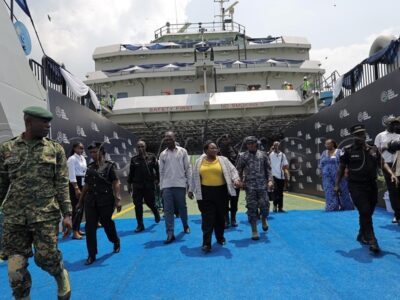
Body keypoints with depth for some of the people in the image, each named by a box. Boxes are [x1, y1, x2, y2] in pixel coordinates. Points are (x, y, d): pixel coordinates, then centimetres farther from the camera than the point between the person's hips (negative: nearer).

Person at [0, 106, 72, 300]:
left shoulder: (55, 149, 2)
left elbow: (62, 184, -1)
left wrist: (67, 214, -6)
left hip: (46, 215, -1)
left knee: (46, 257, -3)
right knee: (16, 267, 5)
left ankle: (62, 277, 30)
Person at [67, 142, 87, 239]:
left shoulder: (83, 158, 13)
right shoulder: (72, 159, -11)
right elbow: (72, 175, -16)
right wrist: (76, 188, -19)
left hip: (83, 184, 8)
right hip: (75, 184, -8)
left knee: (81, 207, 12)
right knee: (77, 208, -8)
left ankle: (77, 229, 24)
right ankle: (75, 232, -1)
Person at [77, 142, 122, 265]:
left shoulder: (109, 166, -5)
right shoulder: (90, 167, 10)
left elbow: (116, 183, -10)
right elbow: (86, 185, 16)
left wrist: (118, 200, -18)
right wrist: (80, 201, 17)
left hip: (106, 200, -4)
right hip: (91, 200, 4)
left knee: (107, 223, 10)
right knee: (90, 227, 0)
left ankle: (116, 242, 40)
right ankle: (91, 255, 11)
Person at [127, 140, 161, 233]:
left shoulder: (151, 157, -1)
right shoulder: (134, 159, 2)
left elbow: (157, 169, 1)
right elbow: (131, 173, 8)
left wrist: (157, 179, -5)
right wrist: (129, 184, 8)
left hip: (149, 184, -1)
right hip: (137, 185, 1)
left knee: (150, 203, 6)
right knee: (138, 205, 1)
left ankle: (156, 213, 40)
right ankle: (140, 225, 14)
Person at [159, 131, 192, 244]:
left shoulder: (182, 151, 3)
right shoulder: (163, 154, 8)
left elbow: (188, 168, 3)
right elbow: (161, 172, 9)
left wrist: (189, 182, -2)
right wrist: (161, 187, 6)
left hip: (180, 185, -1)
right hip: (167, 186, 1)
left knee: (182, 207, 12)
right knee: (168, 210, -1)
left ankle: (185, 225, 35)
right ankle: (170, 234, 2)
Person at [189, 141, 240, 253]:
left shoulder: (223, 160, 3)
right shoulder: (199, 162, 6)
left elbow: (232, 170, -2)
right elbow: (194, 177, 13)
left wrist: (236, 179, -21)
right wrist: (191, 190, 16)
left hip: (221, 191, 1)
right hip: (205, 193, -1)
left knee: (220, 216, 12)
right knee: (207, 218, -4)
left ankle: (220, 237, 32)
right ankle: (206, 243, -2)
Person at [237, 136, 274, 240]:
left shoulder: (263, 155, 8)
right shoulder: (243, 156, 5)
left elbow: (268, 169, 9)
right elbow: (239, 170, 7)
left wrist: (270, 180, -4)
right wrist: (240, 181, -6)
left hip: (262, 185, 1)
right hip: (250, 186, -1)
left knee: (264, 206, -1)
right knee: (252, 208, 0)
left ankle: (264, 219, 33)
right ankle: (254, 231, 10)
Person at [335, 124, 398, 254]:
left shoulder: (373, 149, 7)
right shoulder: (348, 150, -5)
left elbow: (382, 163, 9)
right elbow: (341, 168, -1)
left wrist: (391, 174, -9)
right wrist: (337, 184, -3)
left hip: (372, 185, 5)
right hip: (356, 186, -5)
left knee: (368, 213, 14)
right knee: (365, 213, -12)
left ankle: (362, 236, 34)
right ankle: (372, 241, -7)